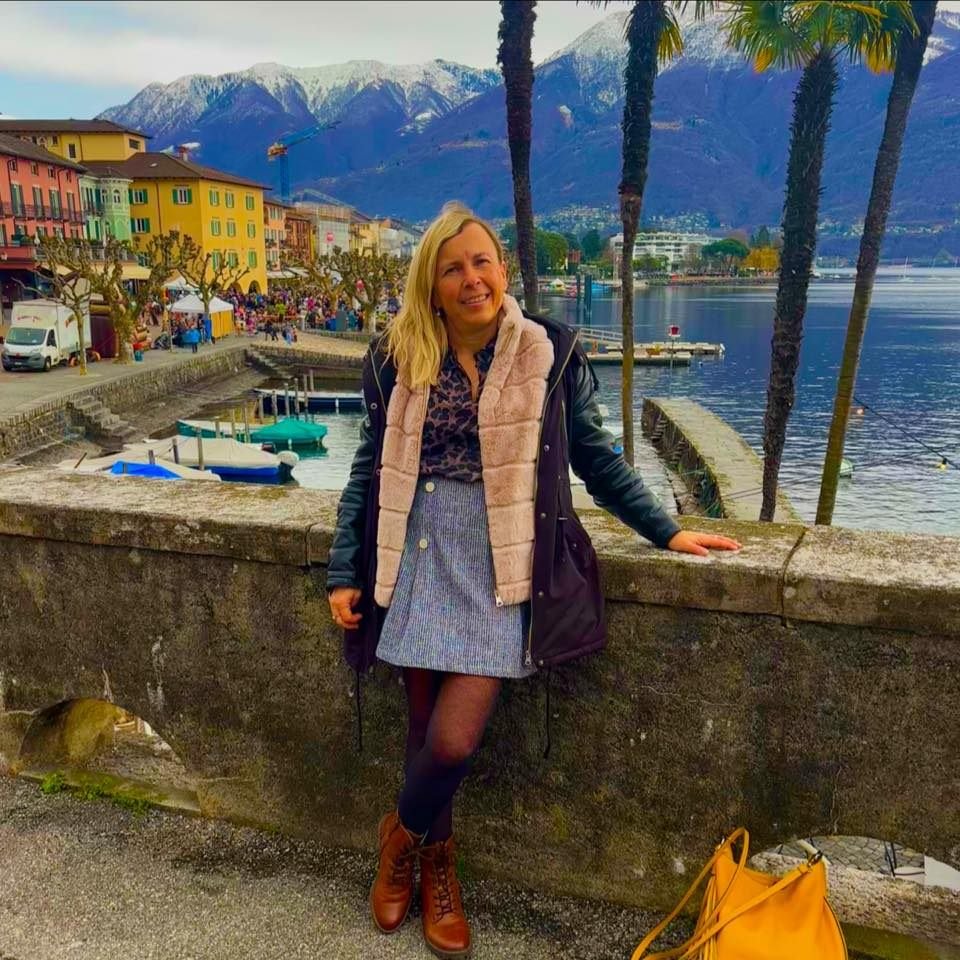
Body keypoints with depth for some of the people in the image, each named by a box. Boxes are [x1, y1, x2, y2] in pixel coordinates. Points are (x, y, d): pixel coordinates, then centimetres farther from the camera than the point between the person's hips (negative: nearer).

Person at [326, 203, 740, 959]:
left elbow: (595, 456, 9)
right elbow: (370, 471, 9)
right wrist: (344, 573, 5)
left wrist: (666, 531, 8)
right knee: (425, 727, 7)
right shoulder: (396, 359, 4)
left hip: (496, 566, -1)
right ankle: (435, 863, 36)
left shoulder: (549, 352, 0)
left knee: (454, 741, -8)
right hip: (418, 560, 2)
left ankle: (403, 837, 27)